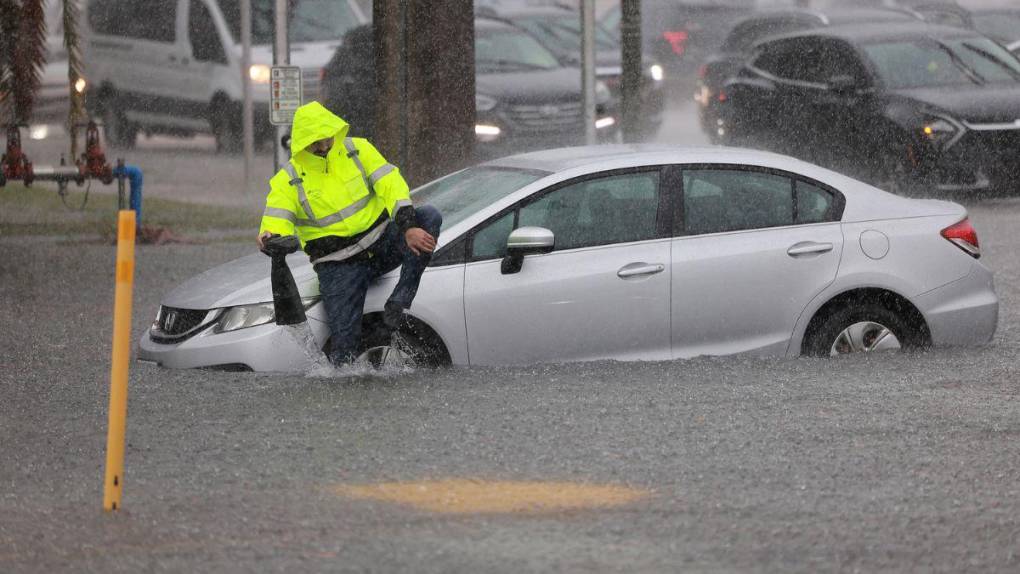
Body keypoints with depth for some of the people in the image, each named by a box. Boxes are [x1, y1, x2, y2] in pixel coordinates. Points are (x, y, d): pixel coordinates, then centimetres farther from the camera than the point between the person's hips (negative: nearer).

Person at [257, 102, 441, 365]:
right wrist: (271, 240, -38)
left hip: (383, 242, 2)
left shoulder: (358, 150, 0)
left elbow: (390, 185, -9)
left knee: (430, 216, -24)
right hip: (339, 268, -2)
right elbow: (275, 224, -11)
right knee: (344, 343, -16)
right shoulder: (288, 180, -3)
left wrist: (408, 226, -25)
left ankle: (398, 302, -25)